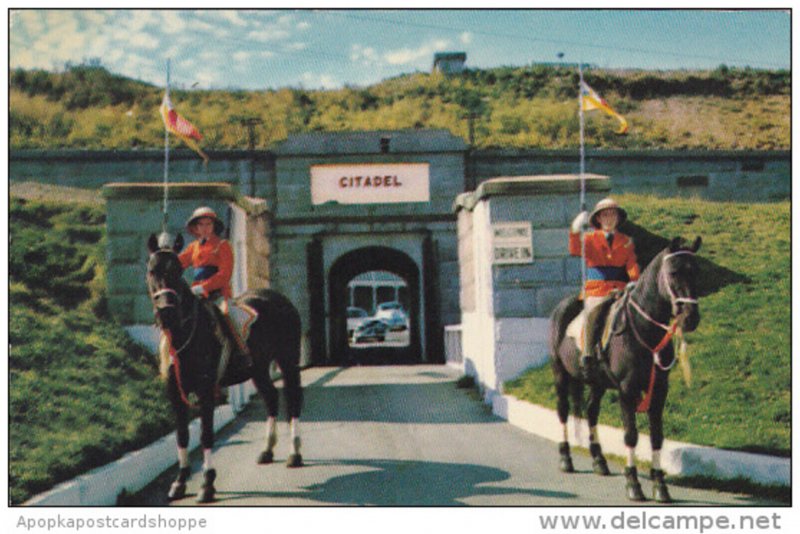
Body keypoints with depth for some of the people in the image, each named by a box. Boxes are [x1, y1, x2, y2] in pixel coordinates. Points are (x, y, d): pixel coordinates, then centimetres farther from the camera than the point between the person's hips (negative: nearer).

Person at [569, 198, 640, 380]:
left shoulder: (626, 242, 19)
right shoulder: (590, 239, 13)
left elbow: (632, 265, 8)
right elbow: (575, 251, -6)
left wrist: (634, 282, -12)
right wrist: (575, 230, -23)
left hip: (621, 290, 2)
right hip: (596, 291, -2)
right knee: (591, 312, -32)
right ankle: (587, 355, -28)